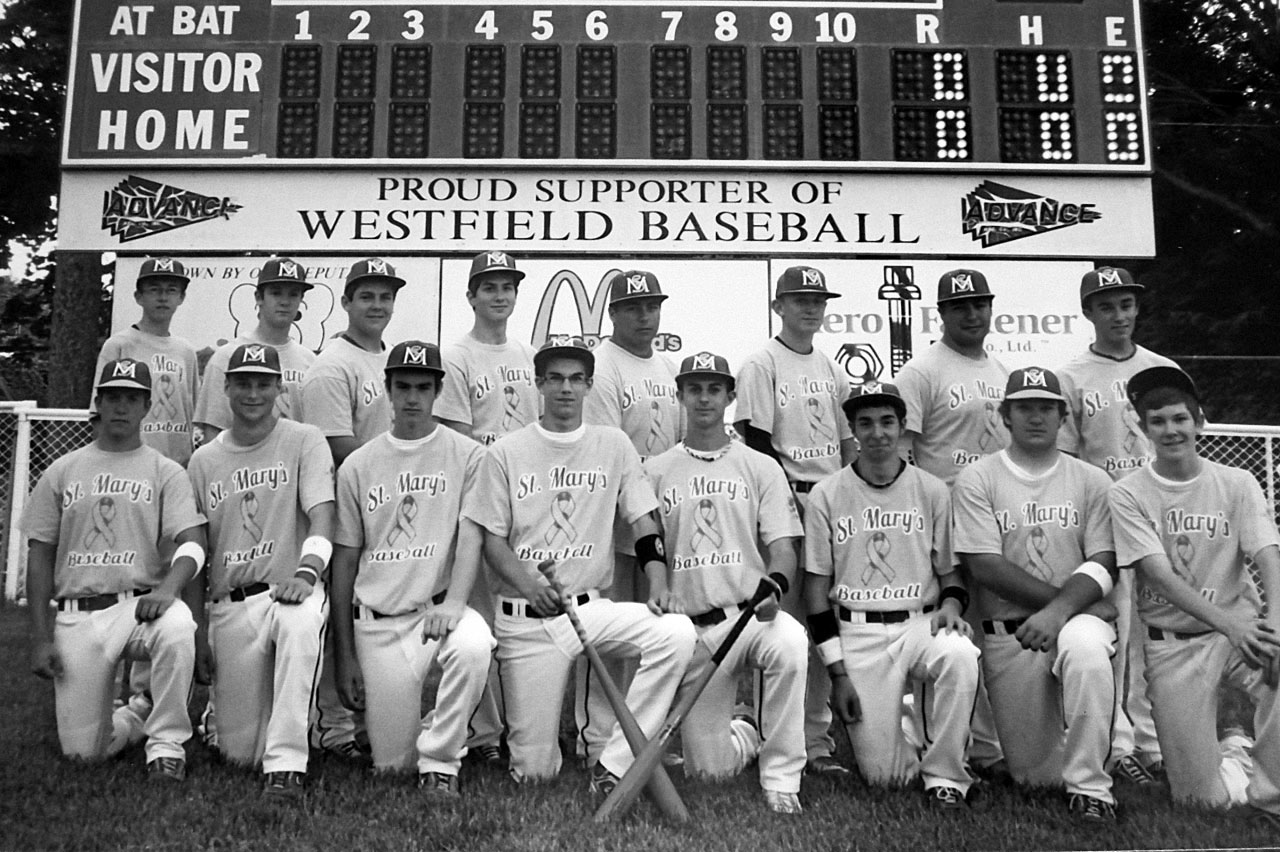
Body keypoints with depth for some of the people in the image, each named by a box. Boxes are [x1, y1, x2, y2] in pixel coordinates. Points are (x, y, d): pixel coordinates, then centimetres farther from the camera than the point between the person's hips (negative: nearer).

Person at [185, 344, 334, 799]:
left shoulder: (304, 441, 4)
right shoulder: (203, 461, 13)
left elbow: (321, 516, -10)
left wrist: (306, 573, -28)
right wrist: (197, 630, 8)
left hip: (289, 591, -3)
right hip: (229, 607, 3)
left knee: (300, 624, -41)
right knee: (238, 753, 0)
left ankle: (286, 764, -33)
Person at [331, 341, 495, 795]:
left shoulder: (467, 455, 3)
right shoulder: (357, 465, 9)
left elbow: (471, 538, -7)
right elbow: (344, 561, 10)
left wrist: (453, 603, -26)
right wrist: (344, 655, 6)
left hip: (439, 607, -2)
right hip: (377, 621, 2)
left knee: (473, 646, -37)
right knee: (390, 764, -1)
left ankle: (439, 762, -14)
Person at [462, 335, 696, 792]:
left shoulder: (613, 445, 7)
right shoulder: (506, 452, 3)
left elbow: (644, 523, 5)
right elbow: (492, 538, 2)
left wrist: (658, 591, -11)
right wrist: (528, 583, -18)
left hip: (592, 607, 2)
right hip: (525, 620, -1)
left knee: (677, 632, -29)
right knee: (533, 770, -3)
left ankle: (611, 763, -19)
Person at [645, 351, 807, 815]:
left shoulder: (761, 467, 8)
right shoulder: (655, 471, 11)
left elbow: (783, 547, 0)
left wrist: (774, 584, -21)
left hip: (752, 614, -1)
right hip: (690, 627, 1)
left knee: (790, 642, -38)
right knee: (709, 769, 2)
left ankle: (781, 776, -19)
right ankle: (746, 734, 39)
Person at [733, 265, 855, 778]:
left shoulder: (831, 369, 18)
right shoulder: (761, 366, -3)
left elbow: (849, 442, 19)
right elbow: (757, 443, -9)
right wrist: (794, 496, -13)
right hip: (785, 502, -6)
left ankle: (816, 739, 15)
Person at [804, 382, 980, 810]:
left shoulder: (933, 490, 6)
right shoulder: (825, 495, 0)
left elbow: (951, 570, 11)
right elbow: (817, 588, 1)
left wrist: (950, 604, -15)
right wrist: (837, 673, -5)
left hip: (921, 624, 2)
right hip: (857, 633, -1)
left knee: (960, 655, -35)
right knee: (881, 774, -9)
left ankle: (945, 775, -13)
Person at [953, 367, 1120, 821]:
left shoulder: (1092, 481, 7)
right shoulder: (976, 480, 1)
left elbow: (1103, 566, -2)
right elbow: (984, 567, -7)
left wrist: (1061, 610, -20)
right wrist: (1063, 595, -11)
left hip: (1080, 617, 1)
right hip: (1008, 632, 0)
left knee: (1085, 648, -38)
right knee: (1035, 776, 0)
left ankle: (1089, 786, -19)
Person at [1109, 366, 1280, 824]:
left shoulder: (1237, 483, 3)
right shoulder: (1127, 494, -3)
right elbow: (1159, 575, -13)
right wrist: (1229, 623, -26)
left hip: (1243, 624, 2)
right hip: (1173, 640, -2)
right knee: (1204, 798, -6)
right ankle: (1232, 752, 30)